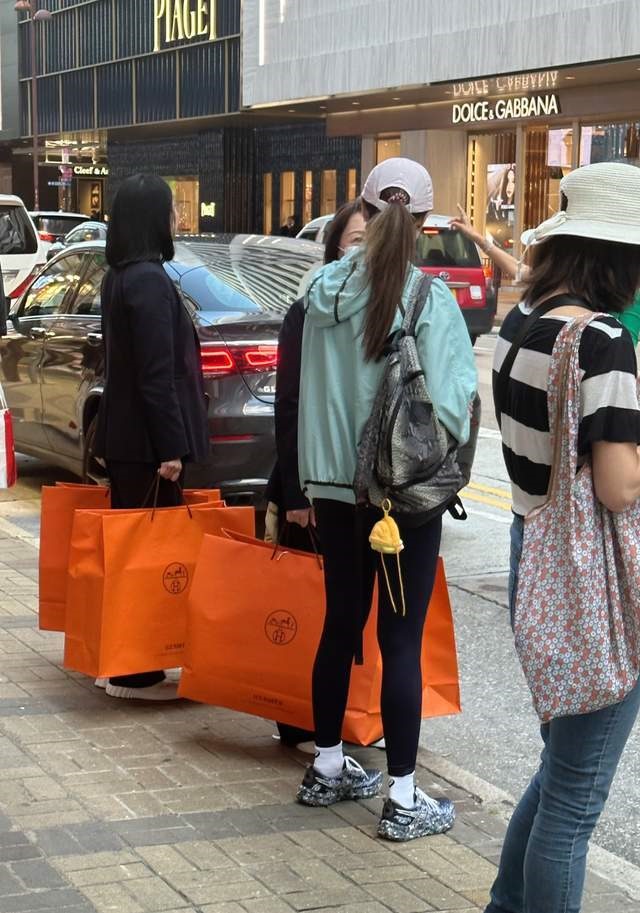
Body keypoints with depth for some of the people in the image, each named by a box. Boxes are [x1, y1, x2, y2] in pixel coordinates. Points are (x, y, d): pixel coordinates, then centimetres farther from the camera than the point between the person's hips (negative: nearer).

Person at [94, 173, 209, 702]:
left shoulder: (121, 277, 13)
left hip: (124, 435, 10)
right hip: (146, 438, -10)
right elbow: (158, 372, -21)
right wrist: (171, 448, -20)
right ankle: (136, 673, 0)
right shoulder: (150, 280, -17)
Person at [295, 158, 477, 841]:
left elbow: (308, 393, 7)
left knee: (340, 624, 17)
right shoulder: (431, 300, -15)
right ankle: (402, 798, 7)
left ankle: (328, 768, 30)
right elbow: (449, 403, -16)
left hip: (334, 484, 5)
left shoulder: (324, 290, 0)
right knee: (401, 639, 1)